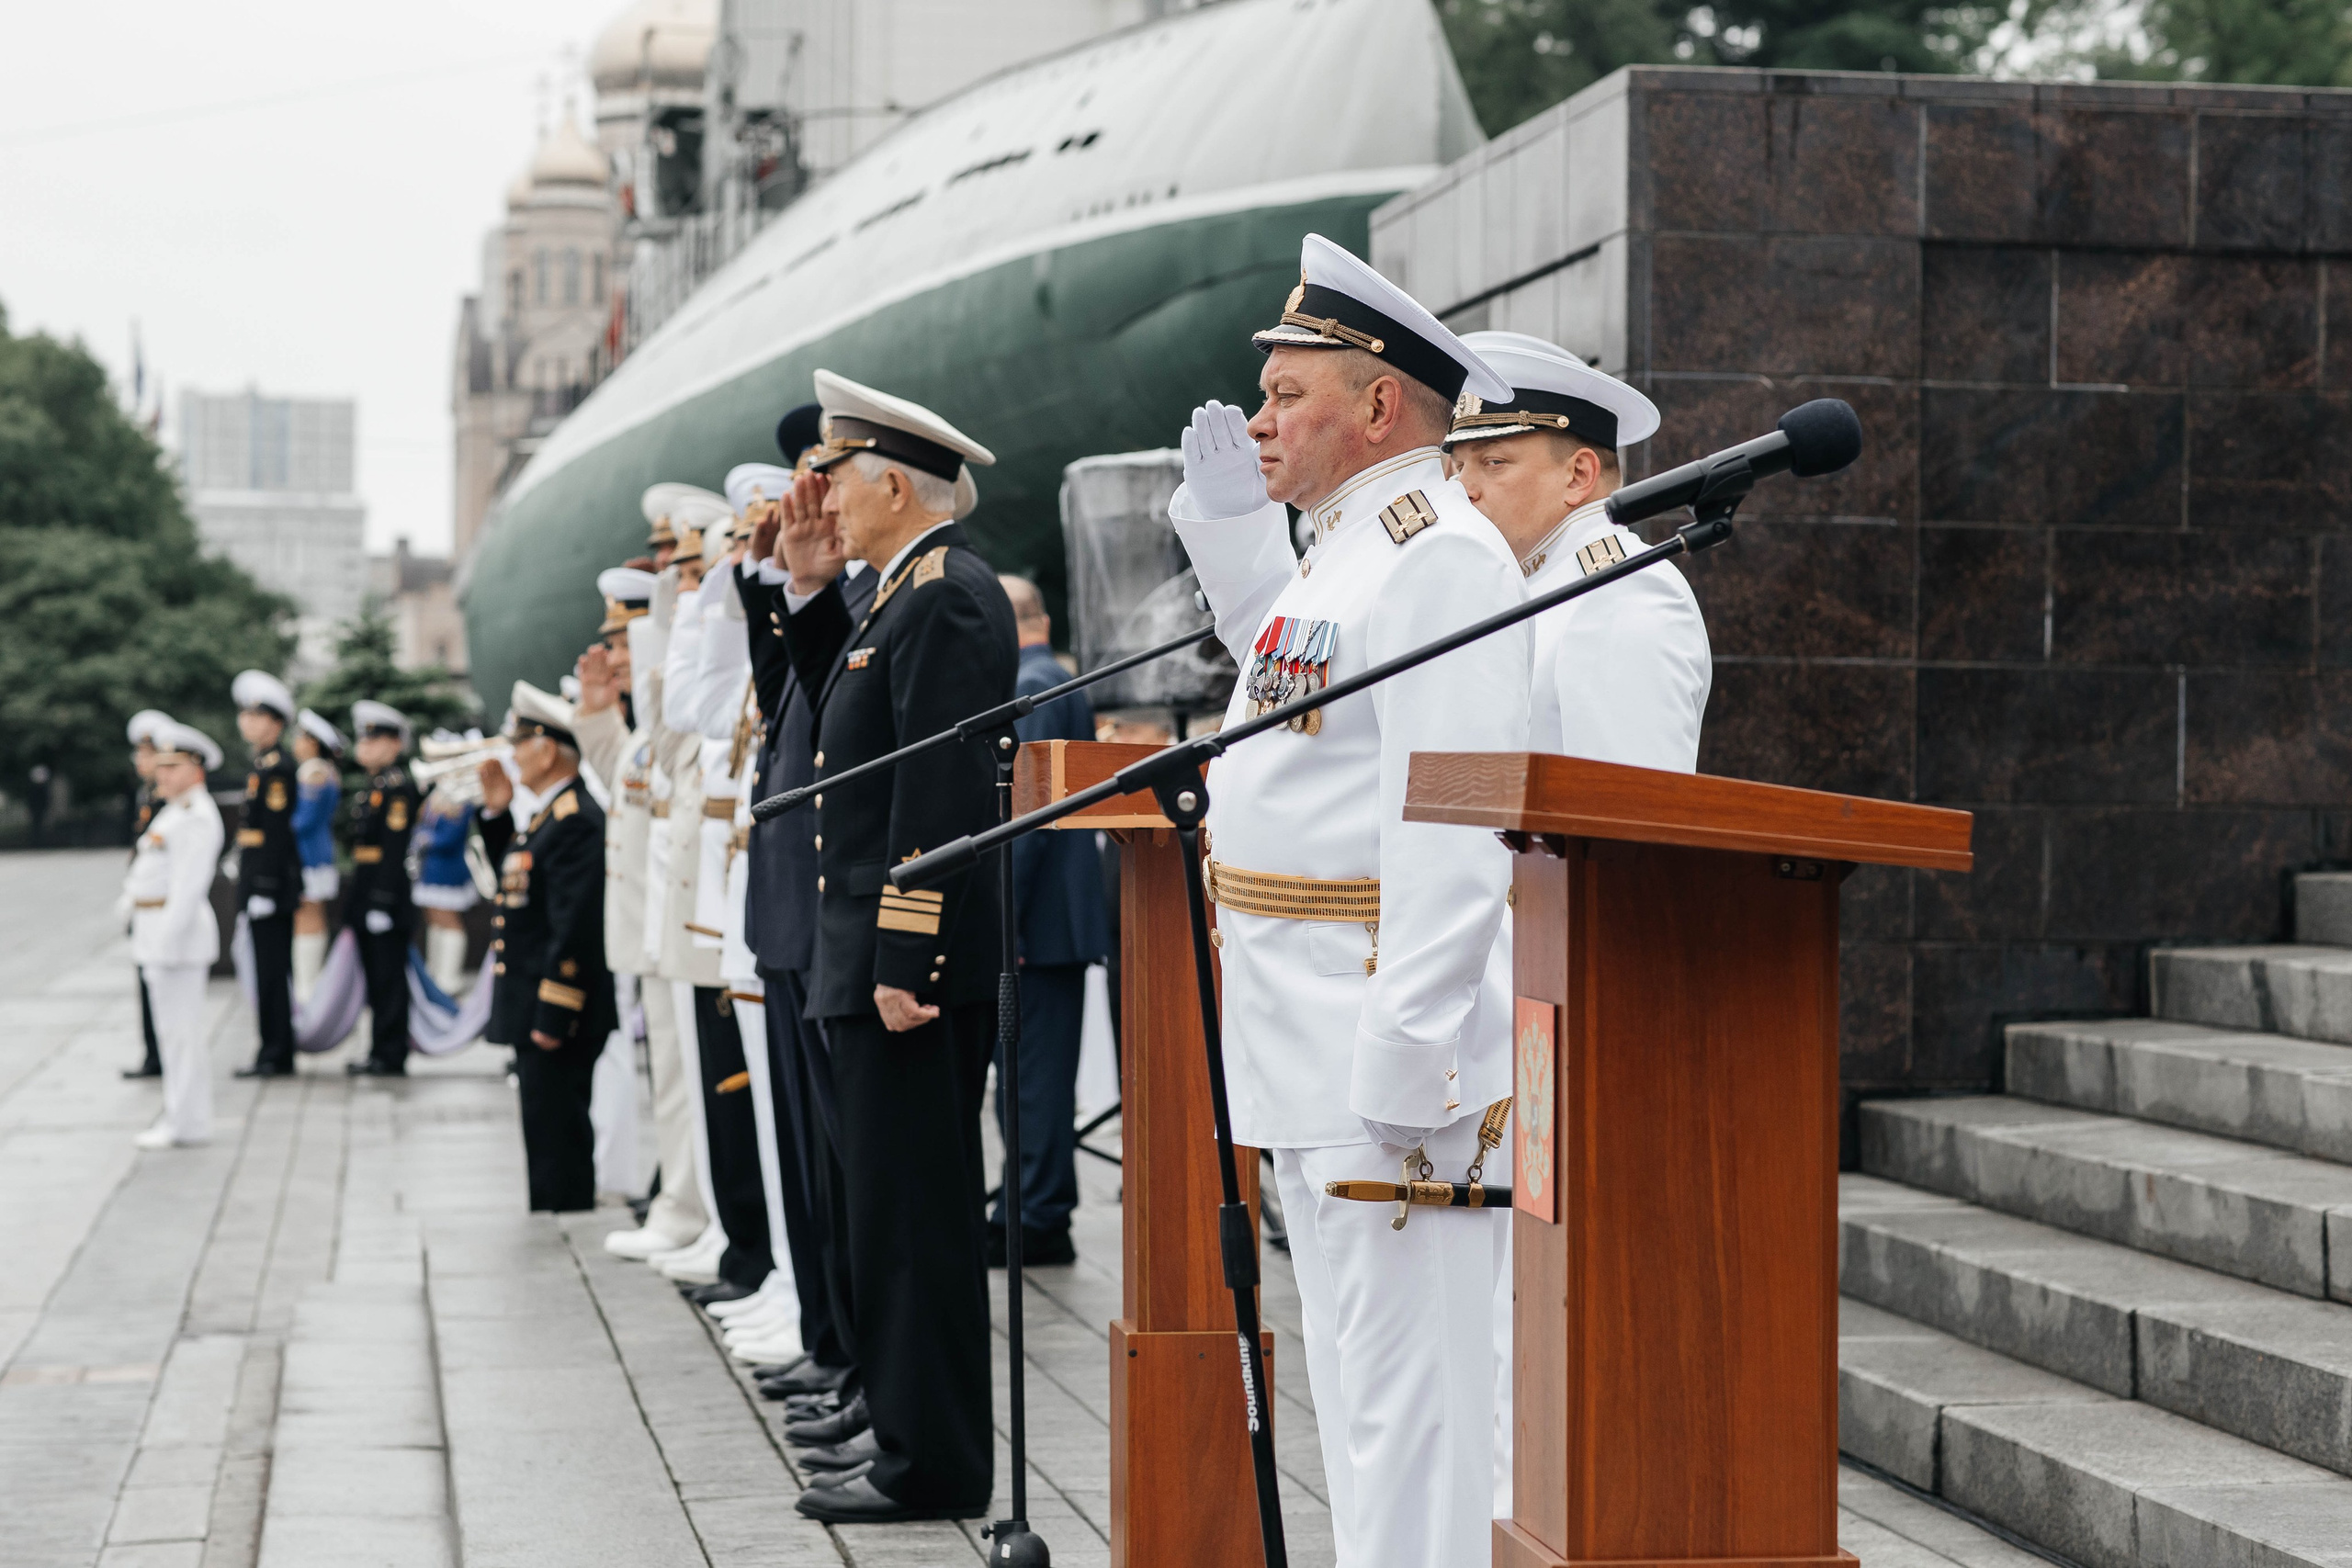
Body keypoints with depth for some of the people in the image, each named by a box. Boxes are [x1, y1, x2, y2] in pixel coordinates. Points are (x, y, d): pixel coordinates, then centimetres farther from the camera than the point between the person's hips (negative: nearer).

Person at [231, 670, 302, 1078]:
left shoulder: (276, 767, -14)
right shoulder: (262, 765, 16)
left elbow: (276, 833, -19)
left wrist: (264, 889, -21)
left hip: (270, 880, -10)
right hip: (259, 881, 10)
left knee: (272, 967, -6)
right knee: (270, 966, 12)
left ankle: (276, 1055, -3)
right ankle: (275, 1050, 17)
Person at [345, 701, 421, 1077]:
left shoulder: (399, 786, -12)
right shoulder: (373, 787, 17)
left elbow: (395, 847, -18)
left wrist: (383, 901, -22)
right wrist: (357, 901, 18)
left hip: (387, 894, -10)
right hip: (368, 897, 10)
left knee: (389, 977, -5)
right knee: (376, 977, 12)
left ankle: (392, 1057, -2)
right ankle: (379, 1054, 18)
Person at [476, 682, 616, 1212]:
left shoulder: (577, 821, -19)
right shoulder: (551, 815, 14)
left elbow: (575, 927, -24)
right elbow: (514, 877, 29)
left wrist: (553, 1018, -24)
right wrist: (496, 813, 16)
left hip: (556, 1018, -11)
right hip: (535, 1011, 11)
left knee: (557, 1137, -6)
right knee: (547, 1133, 15)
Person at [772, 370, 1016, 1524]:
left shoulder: (948, 598, -16)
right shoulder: (905, 594, 15)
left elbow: (942, 793, -22)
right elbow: (847, 715, 26)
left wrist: (905, 964, -24)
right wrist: (810, 590, 18)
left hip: (915, 963, -10)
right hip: (874, 953, 10)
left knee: (913, 1207, -4)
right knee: (895, 1201, 16)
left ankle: (932, 1464, 2)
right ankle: (904, 1425, 25)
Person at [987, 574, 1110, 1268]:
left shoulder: (1027, 689, -14)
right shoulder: (1062, 684, 17)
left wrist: (998, 916, -20)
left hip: (1039, 915, -10)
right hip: (1061, 913, 10)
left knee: (1034, 1073, -6)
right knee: (1034, 1072, 13)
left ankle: (1039, 1220, -2)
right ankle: (1035, 1210, 18)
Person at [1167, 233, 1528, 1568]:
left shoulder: (1441, 556, -15)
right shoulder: (1339, 552, 15)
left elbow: (1455, 842, -23)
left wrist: (1401, 1075, -28)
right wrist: (1230, 524, 26)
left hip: (1391, 1049, -10)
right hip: (1309, 1056, 10)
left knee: (1406, 1402, -7)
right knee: (1357, 1393, 17)